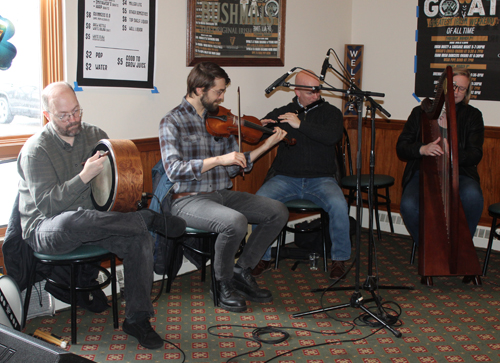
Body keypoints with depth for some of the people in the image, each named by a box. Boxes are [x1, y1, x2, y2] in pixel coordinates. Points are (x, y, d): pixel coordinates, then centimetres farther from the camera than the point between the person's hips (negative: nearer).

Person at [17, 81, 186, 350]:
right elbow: (47, 204, -21)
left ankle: (137, 319, -12)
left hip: (94, 223, 5)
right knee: (73, 220, -42)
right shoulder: (36, 150, -11)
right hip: (46, 230, -5)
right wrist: (84, 176, -30)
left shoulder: (94, 135, 6)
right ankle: (150, 219, -22)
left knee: (139, 237, -23)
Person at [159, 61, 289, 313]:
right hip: (189, 199, -7)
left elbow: (233, 167, 10)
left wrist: (267, 145, 2)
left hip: (222, 195, 7)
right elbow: (174, 169, -21)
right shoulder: (173, 122, -7)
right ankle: (223, 283, -5)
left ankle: (242, 271, 7)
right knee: (236, 222, -34)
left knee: (278, 211, -6)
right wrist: (219, 159, -27)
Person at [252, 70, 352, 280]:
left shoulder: (330, 112, 8)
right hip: (285, 178, 1)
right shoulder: (281, 113, 13)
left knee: (338, 204, -31)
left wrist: (301, 124, -19)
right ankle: (263, 258, -8)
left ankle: (339, 258, -7)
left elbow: (333, 136, -13)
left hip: (320, 179, -1)